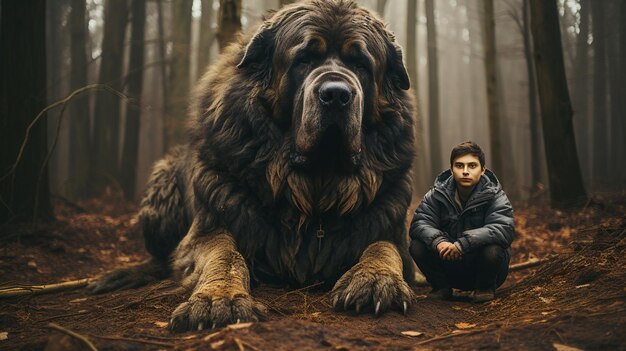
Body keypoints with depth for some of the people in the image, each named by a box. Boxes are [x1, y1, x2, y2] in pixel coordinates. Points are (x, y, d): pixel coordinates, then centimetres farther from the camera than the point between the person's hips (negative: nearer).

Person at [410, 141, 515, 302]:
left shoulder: (495, 196, -11)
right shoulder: (437, 194, -3)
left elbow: (504, 230, -28)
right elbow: (418, 223, -14)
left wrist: (462, 244, -39)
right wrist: (438, 241, -37)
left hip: (482, 268, -2)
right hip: (449, 269, 2)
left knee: (493, 250, -34)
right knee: (417, 246, -20)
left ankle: (485, 287, -2)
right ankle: (441, 287, 5)